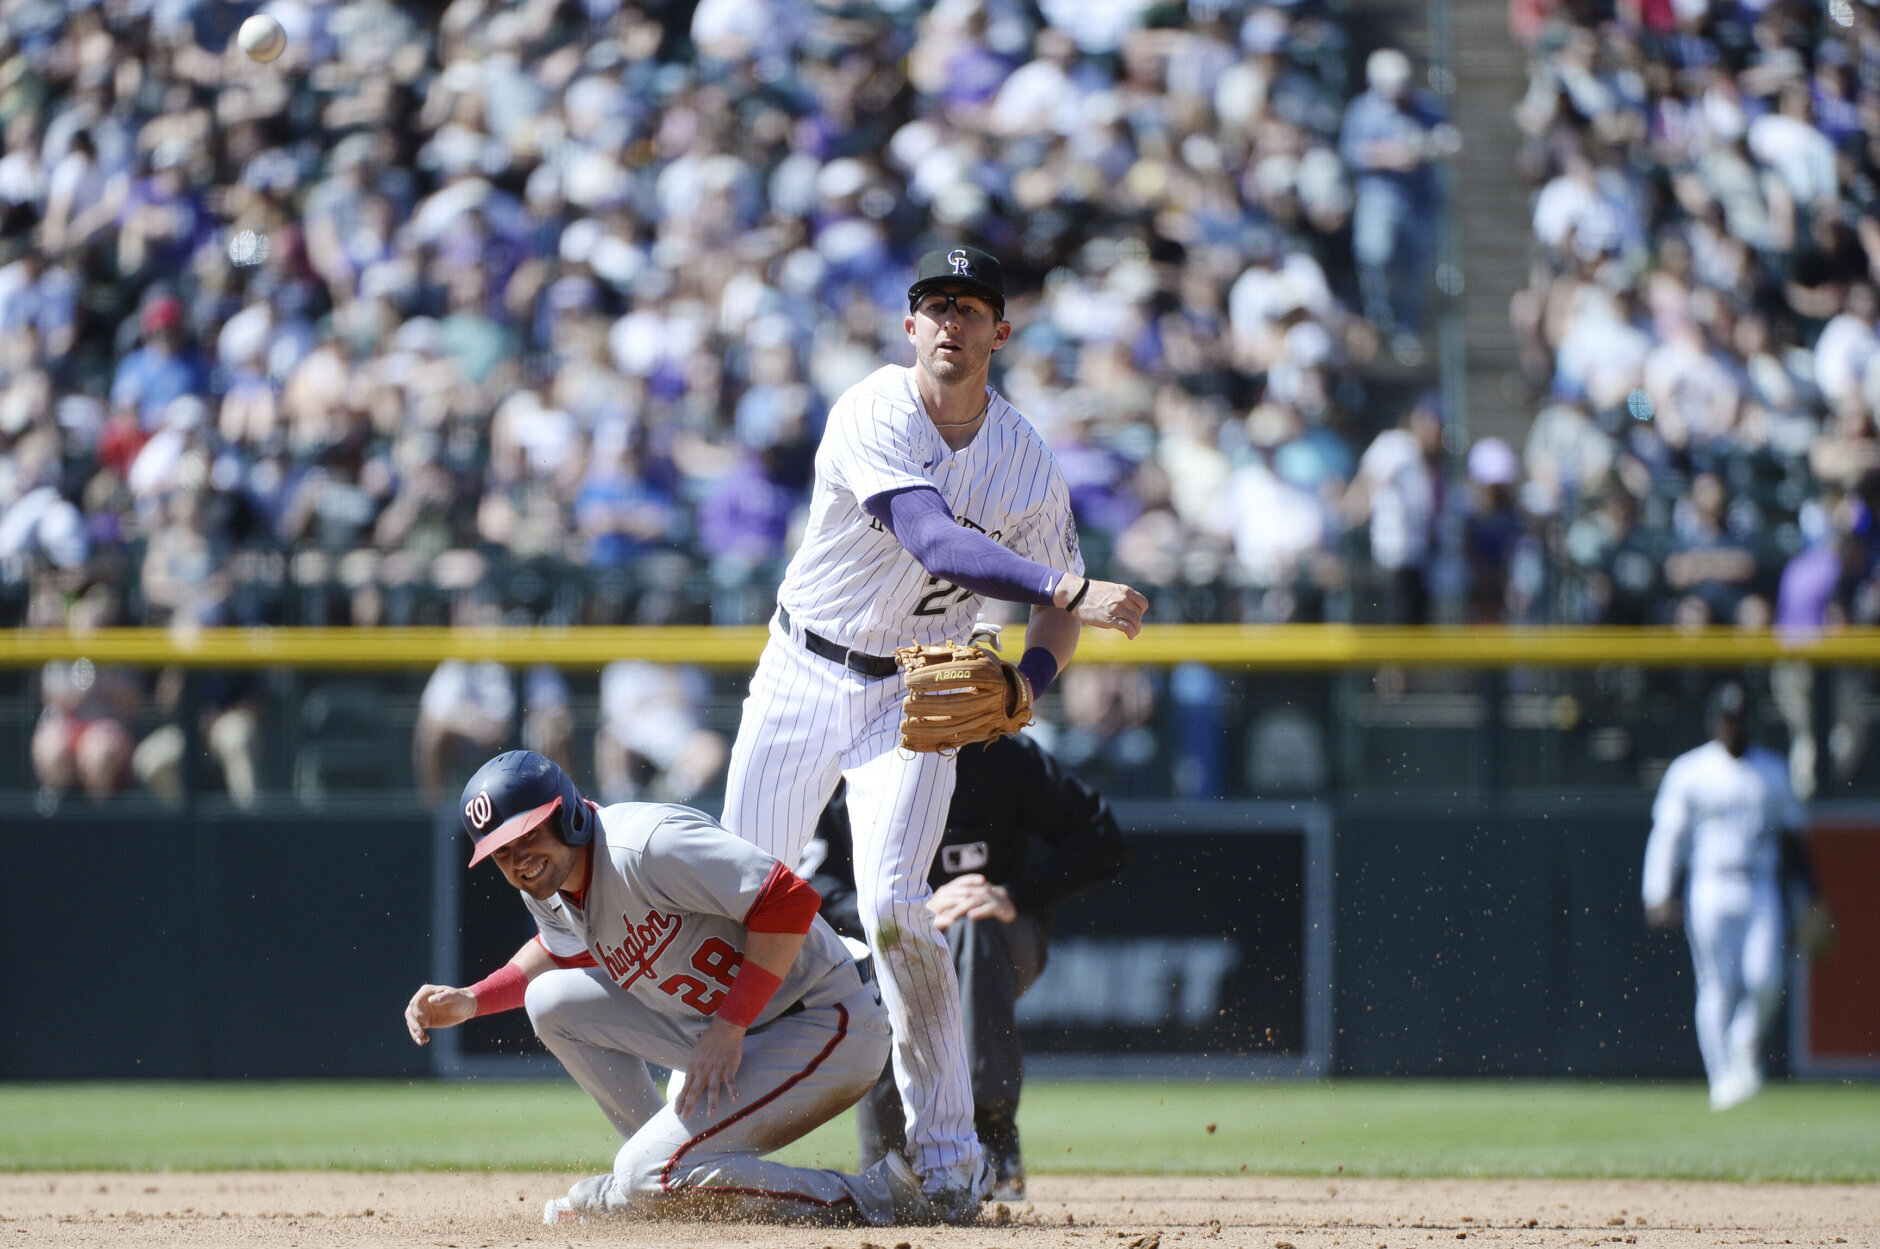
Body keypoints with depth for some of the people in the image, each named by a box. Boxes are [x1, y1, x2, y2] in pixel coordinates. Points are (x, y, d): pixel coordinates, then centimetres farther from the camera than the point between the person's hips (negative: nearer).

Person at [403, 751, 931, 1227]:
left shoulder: (642, 846, -26)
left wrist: (728, 1028, -27)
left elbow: (790, 898, -29)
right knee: (552, 1001, 8)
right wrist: (471, 1000, 14)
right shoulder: (547, 890, 4)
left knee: (652, 1178, -19)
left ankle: (874, 1197, -12)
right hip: (724, 1027, 10)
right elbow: (563, 950, 30)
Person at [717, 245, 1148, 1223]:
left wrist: (1024, 684, -17)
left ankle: (947, 1154, -10)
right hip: (803, 674, 0)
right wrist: (1067, 590, -47)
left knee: (892, 905, -18)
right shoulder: (872, 418, -20)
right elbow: (934, 541, -35)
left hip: (918, 696, 0)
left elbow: (1057, 608, 4)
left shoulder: (1028, 463, -9)